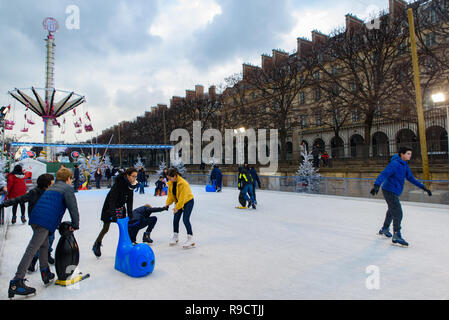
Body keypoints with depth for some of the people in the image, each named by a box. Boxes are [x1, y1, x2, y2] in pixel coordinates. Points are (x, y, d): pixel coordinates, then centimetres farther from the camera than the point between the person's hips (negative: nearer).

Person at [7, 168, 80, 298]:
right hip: (45, 222, -9)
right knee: (32, 249, -10)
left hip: (35, 218, 9)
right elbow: (73, 207, -6)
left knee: (44, 245, 21)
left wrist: (58, 223, 34)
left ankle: (45, 273, 31)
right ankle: (16, 282, -11)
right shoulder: (67, 188, 2)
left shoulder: (52, 187, 27)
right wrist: (75, 225, 3)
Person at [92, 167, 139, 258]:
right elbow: (112, 198, -31)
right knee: (106, 228, 6)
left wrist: (130, 215, -7)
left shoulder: (131, 185, -7)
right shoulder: (119, 182, -27)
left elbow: (130, 201, -3)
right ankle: (96, 245, 30)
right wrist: (113, 213, -37)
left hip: (121, 207, 6)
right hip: (109, 207, -6)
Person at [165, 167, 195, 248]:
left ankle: (190, 239, -9)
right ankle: (175, 237, 26)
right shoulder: (171, 183, -6)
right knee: (175, 219, 6)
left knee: (185, 219, -15)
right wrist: (168, 203, -6)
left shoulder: (183, 183, -29)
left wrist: (177, 207, -25)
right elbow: (170, 194, 5)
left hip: (188, 201, -7)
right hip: (178, 202, 7)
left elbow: (182, 197, -28)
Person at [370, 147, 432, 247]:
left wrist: (423, 187, 18)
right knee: (398, 213, -14)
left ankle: (385, 229, 43)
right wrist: (376, 185, -45)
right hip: (389, 191, -10)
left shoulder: (405, 165, 10)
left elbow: (410, 178, 19)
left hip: (395, 192, 10)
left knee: (392, 211, 25)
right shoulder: (394, 164, -19)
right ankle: (396, 236, -9)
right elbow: (383, 174, -30)